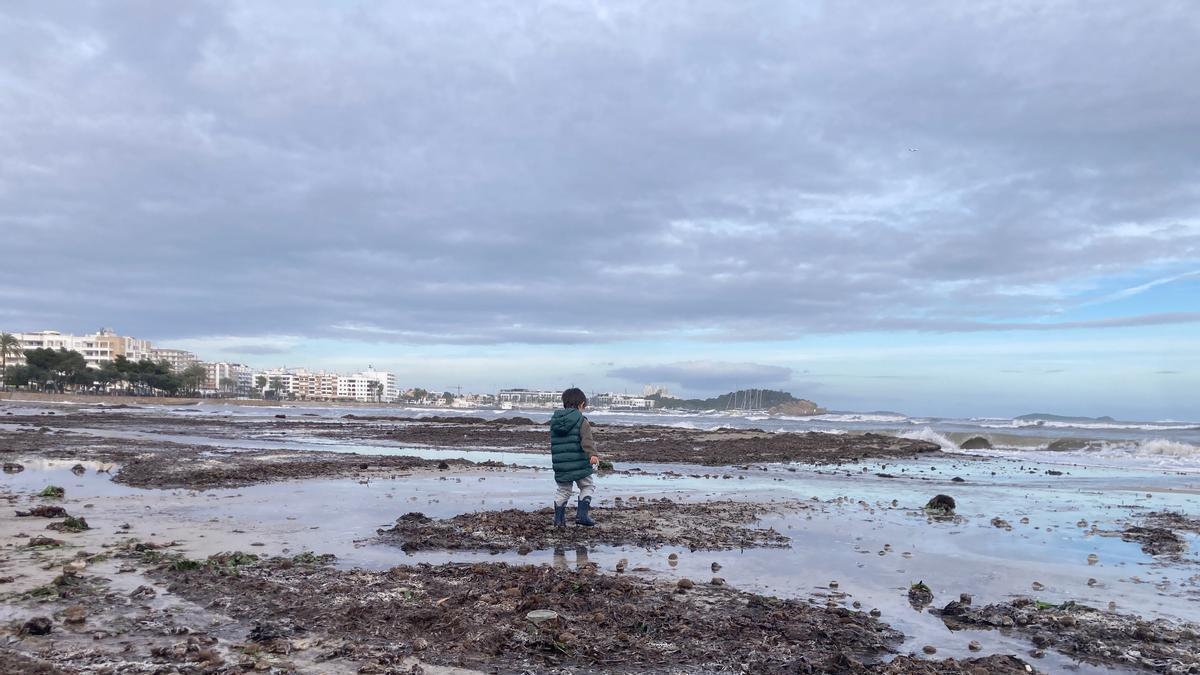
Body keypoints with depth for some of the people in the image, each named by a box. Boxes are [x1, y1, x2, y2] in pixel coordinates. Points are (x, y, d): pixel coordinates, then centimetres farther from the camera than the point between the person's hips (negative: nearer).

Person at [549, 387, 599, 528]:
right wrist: (592, 454, -36)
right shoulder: (581, 421, -7)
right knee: (586, 487, 13)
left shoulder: (554, 421, 10)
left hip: (560, 467, 5)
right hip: (579, 465, -5)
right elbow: (586, 440, -24)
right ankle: (582, 514, 3)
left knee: (563, 491, 17)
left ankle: (558, 518, 17)